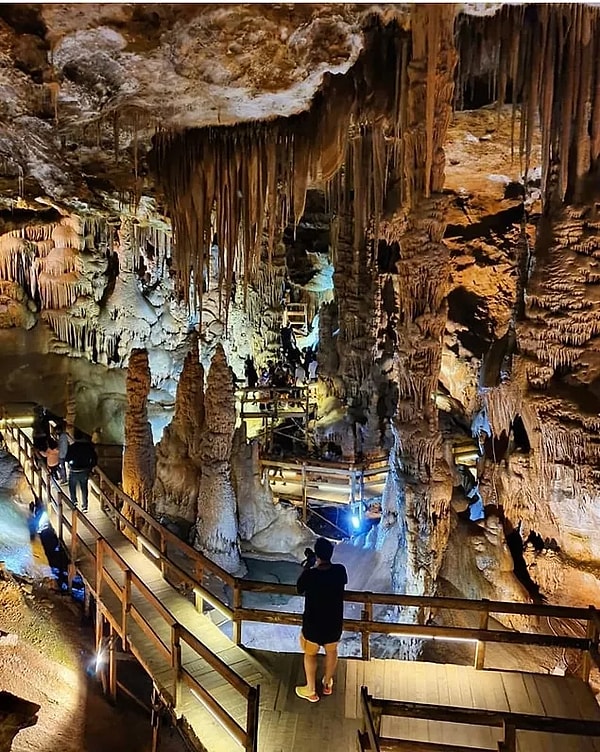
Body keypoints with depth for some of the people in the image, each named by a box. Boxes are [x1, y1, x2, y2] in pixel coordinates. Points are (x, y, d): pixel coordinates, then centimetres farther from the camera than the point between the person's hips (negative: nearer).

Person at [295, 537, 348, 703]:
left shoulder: (309, 574, -26)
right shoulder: (340, 571, -18)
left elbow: (300, 590, -6)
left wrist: (307, 568, 0)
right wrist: (322, 565, 10)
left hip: (313, 622, -3)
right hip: (335, 621, 3)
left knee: (310, 654, 21)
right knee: (331, 651, 27)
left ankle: (311, 691, 34)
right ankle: (328, 684, 46)